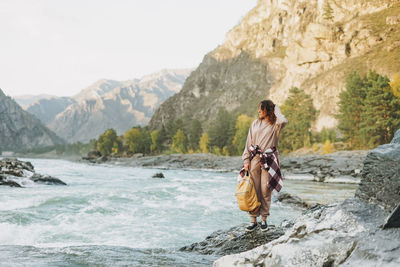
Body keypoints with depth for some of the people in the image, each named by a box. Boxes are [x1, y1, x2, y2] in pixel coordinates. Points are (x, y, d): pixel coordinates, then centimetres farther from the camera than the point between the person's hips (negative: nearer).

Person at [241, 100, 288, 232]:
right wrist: (246, 160, 2)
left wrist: (276, 108, -5)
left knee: (265, 190, -2)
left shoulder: (275, 125, 1)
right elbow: (249, 143, 12)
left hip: (268, 160, -3)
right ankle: (253, 220, 4)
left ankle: (264, 219, 11)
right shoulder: (255, 124, 12)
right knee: (253, 190, -1)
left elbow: (283, 121, -24)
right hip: (254, 159, 3)